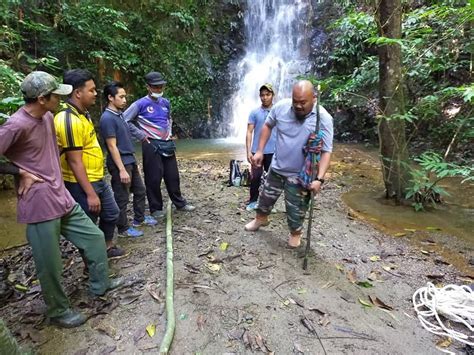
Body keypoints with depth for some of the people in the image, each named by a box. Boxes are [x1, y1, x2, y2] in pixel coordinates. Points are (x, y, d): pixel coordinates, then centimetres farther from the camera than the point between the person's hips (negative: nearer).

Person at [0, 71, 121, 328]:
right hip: (40, 206, -8)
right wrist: (21, 172, -12)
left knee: (95, 237, 14)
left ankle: (100, 284, 33)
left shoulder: (47, 117, 9)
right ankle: (58, 311, 29)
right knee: (50, 265, 6)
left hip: (62, 198, 8)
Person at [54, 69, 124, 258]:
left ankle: (108, 247, 43)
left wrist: (96, 185, 20)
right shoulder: (69, 120, -23)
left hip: (97, 179, 10)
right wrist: (90, 194, -21)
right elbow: (75, 162, -24)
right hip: (81, 184, -10)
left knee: (111, 213, 22)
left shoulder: (82, 113, 8)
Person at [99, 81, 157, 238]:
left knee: (140, 191, 19)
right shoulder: (107, 118, -17)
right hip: (120, 164, -9)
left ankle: (139, 218, 36)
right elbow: (112, 146, -20)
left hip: (130, 161, 9)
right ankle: (123, 228, 19)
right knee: (122, 198, 4)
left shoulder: (119, 114, 11)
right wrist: (122, 170, -21)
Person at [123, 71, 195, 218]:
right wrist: (142, 136, -10)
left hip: (167, 143, 6)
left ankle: (180, 203, 25)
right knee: (154, 178, 1)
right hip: (151, 145, -5)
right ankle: (156, 208, 15)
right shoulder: (141, 104, -8)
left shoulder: (166, 103, 10)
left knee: (173, 176, 12)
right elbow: (125, 121, -11)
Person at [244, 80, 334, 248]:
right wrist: (260, 151, -2)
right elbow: (268, 126, 4)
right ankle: (261, 219, 52)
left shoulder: (323, 119, -22)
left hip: (300, 174, -3)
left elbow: (326, 151, -20)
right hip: (277, 167, 4)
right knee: (266, 197, 23)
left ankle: (295, 233, 40)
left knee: (296, 210, 11)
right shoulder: (281, 106, -14)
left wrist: (319, 178, -32)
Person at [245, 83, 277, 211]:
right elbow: (249, 132, -2)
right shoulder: (254, 113, 1)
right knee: (255, 177, 6)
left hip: (273, 152, 1)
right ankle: (253, 201, 21)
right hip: (257, 151, -1)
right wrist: (248, 151, -10)